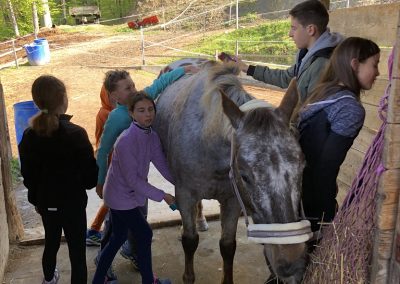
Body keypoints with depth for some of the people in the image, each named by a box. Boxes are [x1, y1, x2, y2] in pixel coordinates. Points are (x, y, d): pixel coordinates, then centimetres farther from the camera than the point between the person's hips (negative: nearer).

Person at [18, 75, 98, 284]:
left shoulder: (29, 136, -7)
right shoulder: (75, 133, -22)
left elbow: (28, 175, 4)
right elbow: (91, 175, -17)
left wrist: (36, 200, 19)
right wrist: (84, 184, 5)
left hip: (46, 203, 6)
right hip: (72, 203, -6)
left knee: (51, 243, 28)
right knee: (77, 252, 8)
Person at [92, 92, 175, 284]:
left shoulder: (152, 136, -4)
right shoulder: (126, 140, -28)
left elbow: (163, 165, 3)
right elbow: (132, 179, -25)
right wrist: (161, 196, -19)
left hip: (129, 195, 7)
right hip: (121, 197, -7)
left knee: (118, 238, 18)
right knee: (145, 234, 6)